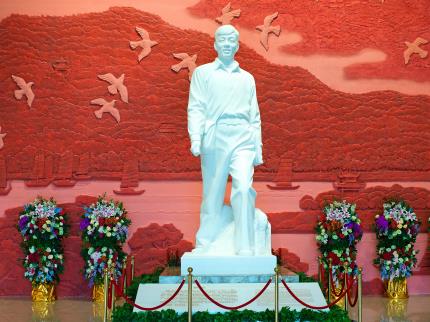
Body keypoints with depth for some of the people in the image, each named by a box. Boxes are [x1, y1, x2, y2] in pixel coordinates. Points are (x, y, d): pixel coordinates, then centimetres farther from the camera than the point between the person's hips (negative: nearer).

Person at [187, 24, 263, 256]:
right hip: (214, 137, -1)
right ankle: (203, 245, 13)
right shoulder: (202, 73, 14)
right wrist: (195, 137, -10)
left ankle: (245, 249, -12)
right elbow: (195, 108, 4)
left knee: (244, 188, -15)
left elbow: (255, 116, 21)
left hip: (243, 139, 1)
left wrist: (258, 148, 14)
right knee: (212, 194, 0)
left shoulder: (247, 78, 22)